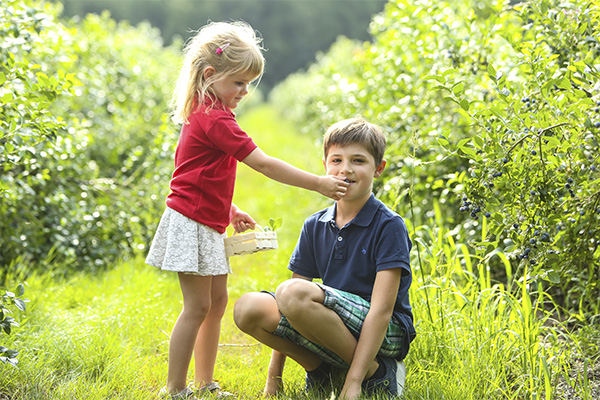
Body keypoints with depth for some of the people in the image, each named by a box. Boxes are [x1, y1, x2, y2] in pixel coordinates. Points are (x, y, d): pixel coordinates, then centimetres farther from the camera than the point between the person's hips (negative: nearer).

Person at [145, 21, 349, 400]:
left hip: (207, 225, 10)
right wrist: (318, 184, -21)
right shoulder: (216, 120, -19)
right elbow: (264, 164, -23)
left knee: (217, 301, 13)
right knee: (198, 306, -7)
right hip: (191, 223, -10)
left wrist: (229, 210, 16)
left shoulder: (205, 115, 13)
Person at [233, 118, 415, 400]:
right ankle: (324, 371, -1)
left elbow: (381, 309, -17)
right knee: (248, 309, -16)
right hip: (333, 327, 6)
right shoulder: (315, 226, 9)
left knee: (294, 294, -31)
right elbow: (283, 313, 8)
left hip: (386, 335, -6)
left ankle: (377, 373, -15)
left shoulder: (389, 226, -9)